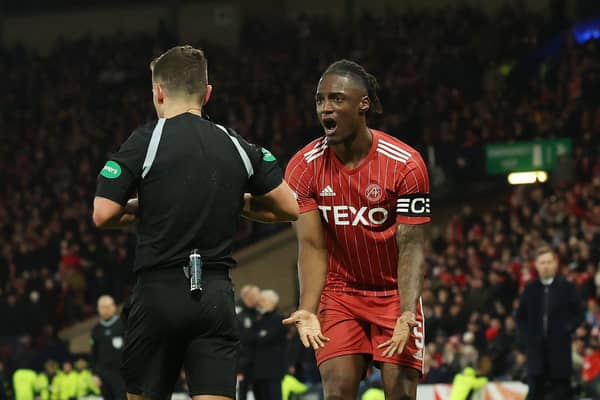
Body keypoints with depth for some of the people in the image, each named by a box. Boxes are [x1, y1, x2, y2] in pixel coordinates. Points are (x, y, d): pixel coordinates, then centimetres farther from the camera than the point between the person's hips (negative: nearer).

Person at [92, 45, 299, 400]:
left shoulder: (145, 141, -3)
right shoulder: (238, 146, 7)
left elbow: (103, 215, -6)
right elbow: (289, 208, 12)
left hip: (158, 293, -2)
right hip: (216, 295, 2)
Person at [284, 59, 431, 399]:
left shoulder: (405, 164, -17)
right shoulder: (304, 168, -10)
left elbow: (410, 247, -17)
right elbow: (312, 246, -12)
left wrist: (407, 314, -31)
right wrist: (308, 310, -27)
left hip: (394, 293, -1)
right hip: (340, 293, 2)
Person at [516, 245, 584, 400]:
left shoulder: (567, 288, 0)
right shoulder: (530, 289, 8)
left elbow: (578, 314, 3)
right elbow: (520, 316, 16)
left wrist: (566, 330, -7)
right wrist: (527, 334, 3)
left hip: (560, 350, -2)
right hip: (536, 349, 2)